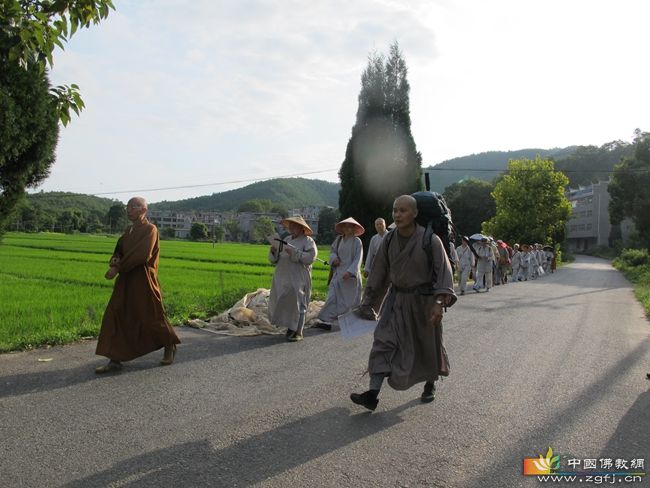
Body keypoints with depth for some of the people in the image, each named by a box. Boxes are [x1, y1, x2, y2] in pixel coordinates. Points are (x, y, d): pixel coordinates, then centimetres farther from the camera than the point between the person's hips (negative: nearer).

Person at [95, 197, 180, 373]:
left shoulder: (150, 230, -11)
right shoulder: (129, 230, 12)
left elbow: (141, 255, -22)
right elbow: (119, 250, 16)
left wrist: (118, 268, -20)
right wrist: (114, 263, -7)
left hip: (144, 282, -7)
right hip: (126, 281, 7)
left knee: (152, 318, 5)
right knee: (114, 317, -1)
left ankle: (170, 346, 29)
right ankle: (115, 360, 5)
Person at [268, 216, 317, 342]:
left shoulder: (308, 241, 0)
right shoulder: (286, 240, 18)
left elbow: (311, 257, -16)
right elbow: (273, 260, 19)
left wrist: (294, 253, -21)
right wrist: (273, 252, -3)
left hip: (298, 280, -6)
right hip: (282, 279, 6)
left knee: (297, 304, -5)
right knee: (283, 303, 6)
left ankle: (298, 332, 0)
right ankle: (291, 328, 19)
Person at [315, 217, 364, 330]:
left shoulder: (357, 241, -8)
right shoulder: (339, 239, 7)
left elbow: (358, 258, -12)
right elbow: (333, 251, 18)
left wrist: (350, 271, -22)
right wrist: (334, 258, -6)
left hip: (351, 274, -5)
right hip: (338, 273, 5)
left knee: (351, 298, 4)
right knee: (333, 296, -1)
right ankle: (328, 321, 2)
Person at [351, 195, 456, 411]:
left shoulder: (430, 240, -17)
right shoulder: (389, 241, -4)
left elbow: (443, 271, -21)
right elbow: (379, 272, 4)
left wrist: (440, 302, -34)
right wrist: (368, 301, 7)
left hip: (423, 302, -3)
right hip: (397, 300, 3)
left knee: (428, 346, 14)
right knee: (384, 342, -10)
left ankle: (430, 384, 41)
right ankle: (373, 394, -11)